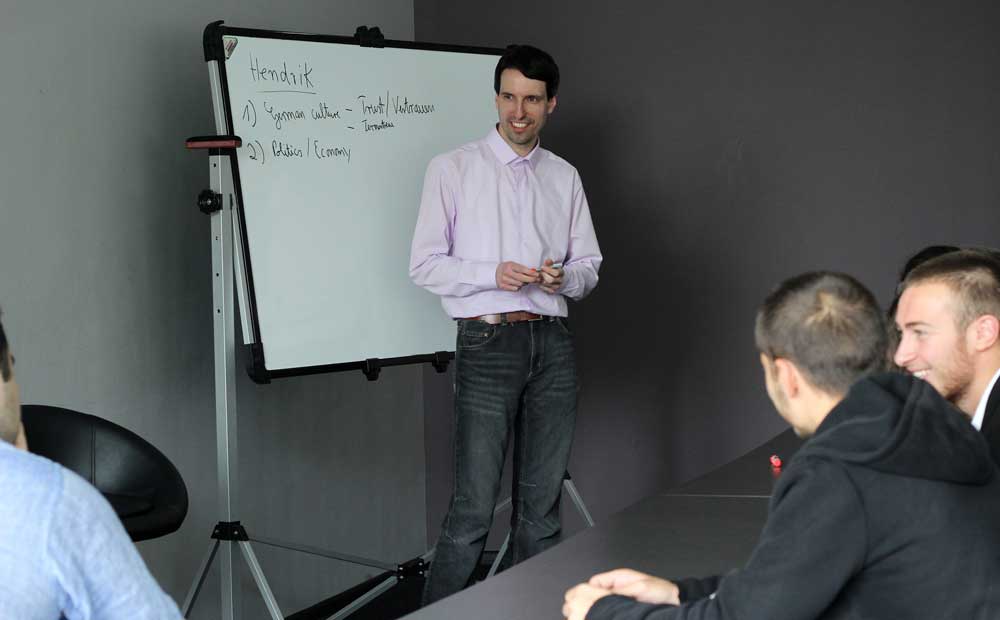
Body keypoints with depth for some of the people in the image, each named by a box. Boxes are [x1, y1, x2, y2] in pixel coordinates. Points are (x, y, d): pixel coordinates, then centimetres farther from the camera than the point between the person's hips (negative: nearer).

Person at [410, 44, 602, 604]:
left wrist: (565, 278, -7)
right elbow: (425, 265, -3)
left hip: (553, 343, 4)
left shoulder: (565, 177, 13)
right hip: (488, 343, -4)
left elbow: (590, 265, 16)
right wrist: (493, 275, -18)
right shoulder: (453, 169, 0)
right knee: (474, 510, -8)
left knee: (542, 505, 9)